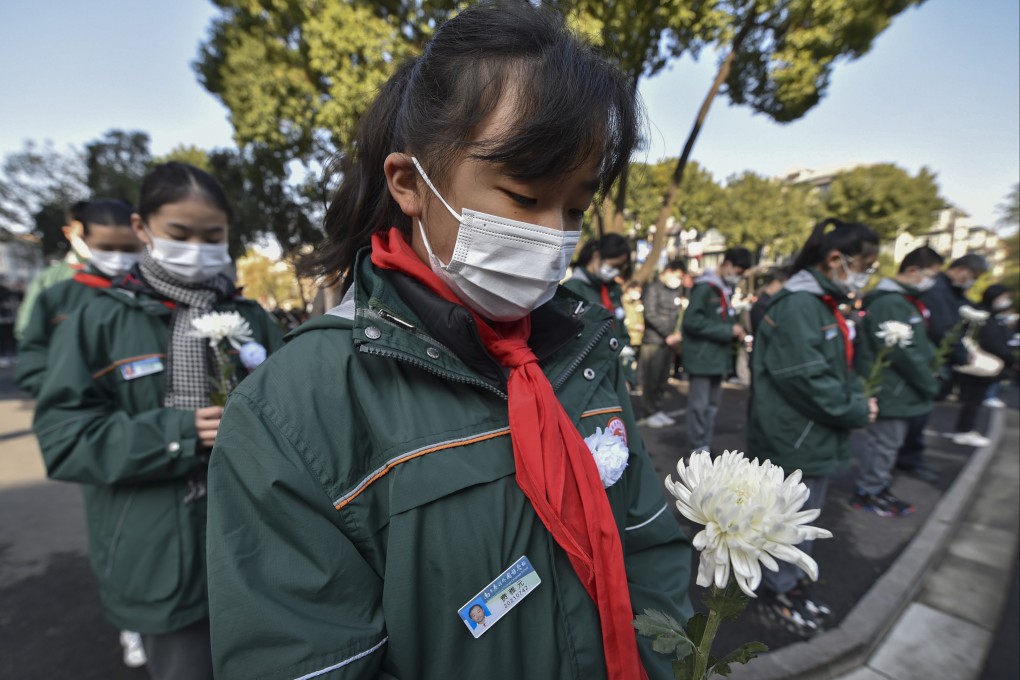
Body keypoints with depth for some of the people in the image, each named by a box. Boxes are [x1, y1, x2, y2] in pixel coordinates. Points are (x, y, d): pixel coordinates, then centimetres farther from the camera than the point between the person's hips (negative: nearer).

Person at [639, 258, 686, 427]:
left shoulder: (675, 291, 17)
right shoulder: (653, 288, -5)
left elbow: (676, 315, 16)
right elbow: (651, 315, -14)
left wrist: (677, 334, 0)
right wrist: (669, 335, -15)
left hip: (669, 341, 7)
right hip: (653, 341, -7)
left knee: (662, 379, 10)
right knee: (651, 379, -2)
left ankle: (658, 409, 20)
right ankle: (650, 413, 8)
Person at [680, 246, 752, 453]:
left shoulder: (725, 289, 15)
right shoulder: (704, 287, -13)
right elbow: (692, 321, -22)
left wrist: (734, 329, 2)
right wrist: (728, 330, -18)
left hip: (718, 356, 9)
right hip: (701, 357, -9)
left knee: (712, 405, 13)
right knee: (699, 405, -3)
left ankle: (706, 448, 23)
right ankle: (699, 450, 6)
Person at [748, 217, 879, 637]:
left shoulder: (823, 304, 11)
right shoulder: (797, 305, -21)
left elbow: (840, 366, 15)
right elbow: (807, 379, -26)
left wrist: (858, 400, -2)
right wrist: (857, 413, -14)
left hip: (816, 436, 10)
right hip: (792, 440, -10)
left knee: (804, 517, 23)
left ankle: (792, 581, 41)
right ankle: (777, 591, 29)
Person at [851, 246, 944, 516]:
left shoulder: (906, 301, 14)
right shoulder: (890, 303, -20)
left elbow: (919, 344, 18)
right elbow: (901, 353, -23)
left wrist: (931, 371, 5)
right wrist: (930, 383, -13)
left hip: (900, 389, 10)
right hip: (890, 390, -10)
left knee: (890, 442, 19)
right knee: (884, 443, 2)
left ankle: (880, 488, 32)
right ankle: (868, 492, 17)